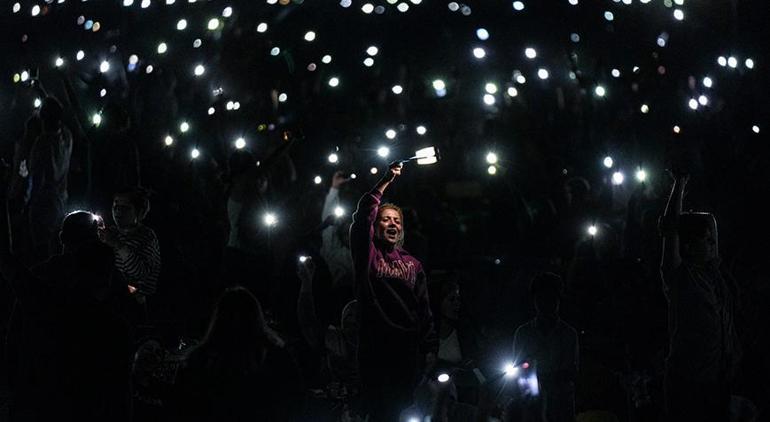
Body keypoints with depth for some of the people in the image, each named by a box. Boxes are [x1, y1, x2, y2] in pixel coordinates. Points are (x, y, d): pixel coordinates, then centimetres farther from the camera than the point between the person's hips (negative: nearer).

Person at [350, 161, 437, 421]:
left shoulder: (412, 264, 14)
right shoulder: (368, 255, 5)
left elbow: (425, 309, 10)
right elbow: (363, 217, -11)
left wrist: (430, 350, 3)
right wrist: (385, 182, -13)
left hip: (409, 347, 3)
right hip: (375, 346, -3)